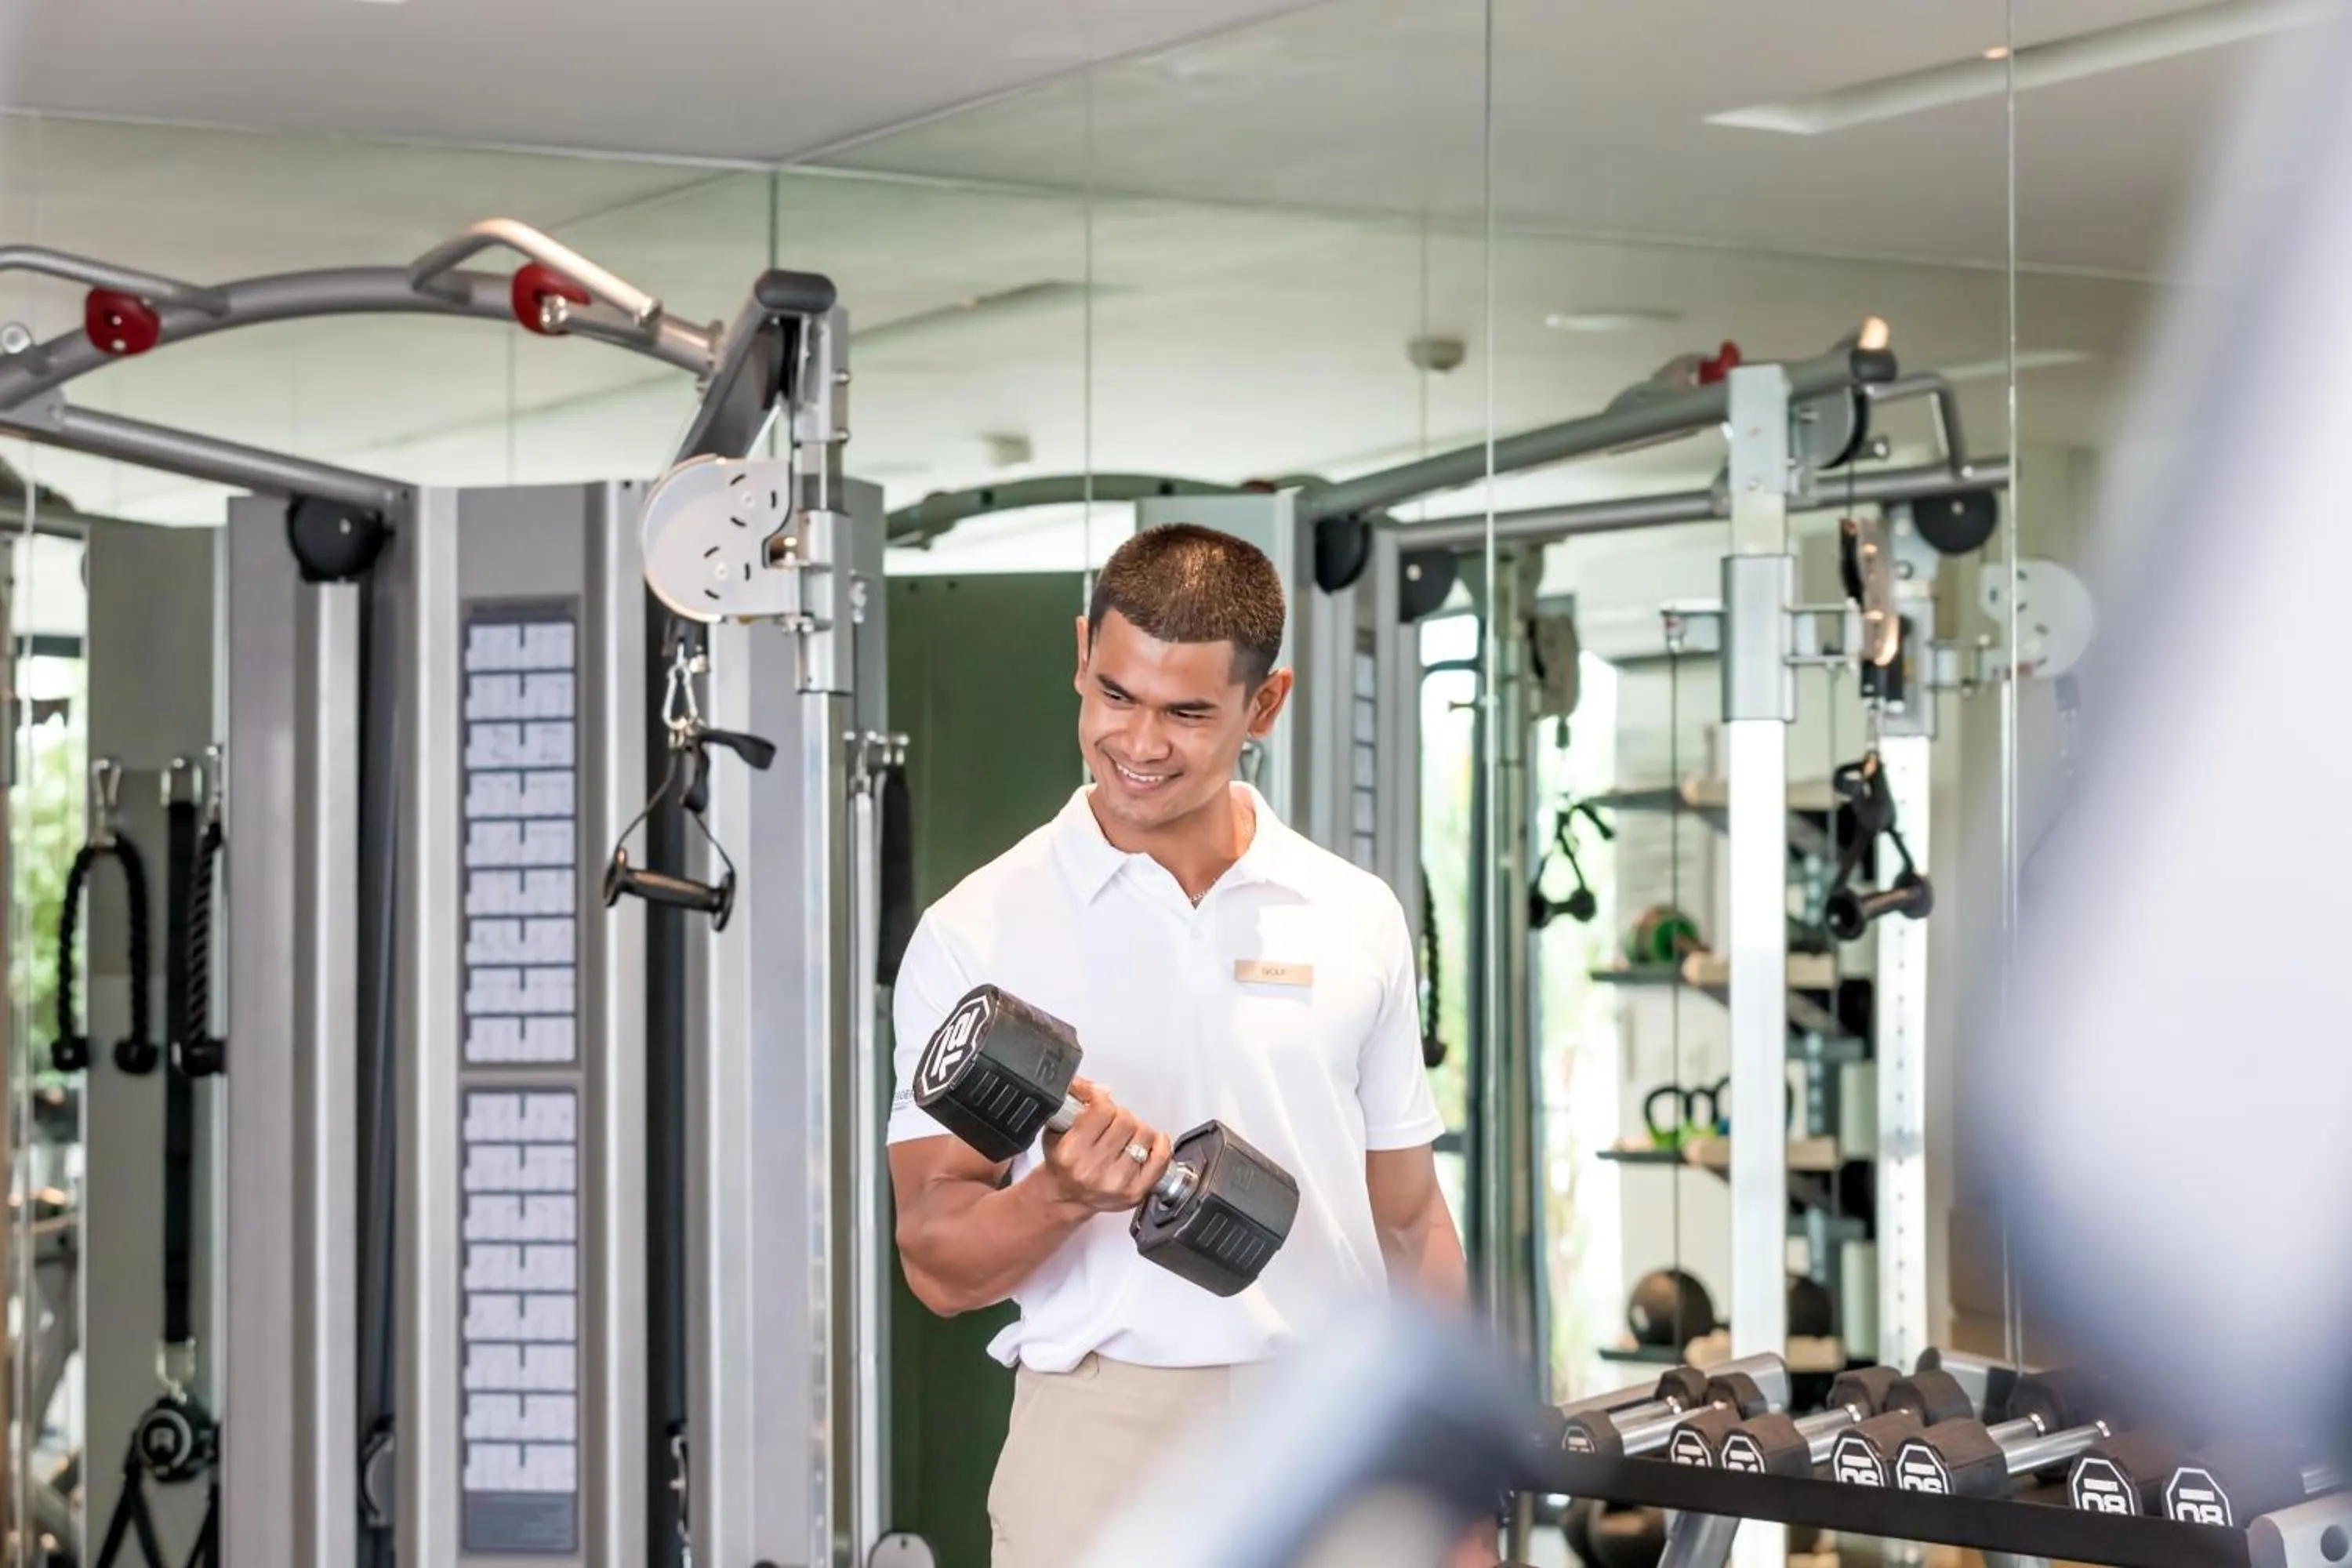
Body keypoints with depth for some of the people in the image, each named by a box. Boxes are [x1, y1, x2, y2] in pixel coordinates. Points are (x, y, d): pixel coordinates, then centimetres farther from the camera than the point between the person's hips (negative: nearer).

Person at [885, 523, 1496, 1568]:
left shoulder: (1357, 920, 7)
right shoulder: (976, 933, -2)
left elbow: (1411, 1223, 12)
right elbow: (938, 1263, -4)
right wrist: (1061, 1197, -24)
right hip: (1103, 1438, -2)